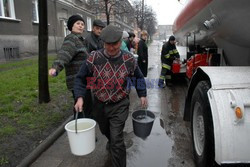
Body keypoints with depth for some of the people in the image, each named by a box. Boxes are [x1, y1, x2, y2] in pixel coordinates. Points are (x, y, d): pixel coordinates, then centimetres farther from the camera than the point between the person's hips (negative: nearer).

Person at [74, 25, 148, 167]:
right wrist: (80, 97, -16)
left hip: (120, 105, -2)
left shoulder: (129, 59, -10)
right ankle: (111, 142, 62)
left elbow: (139, 77, 7)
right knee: (105, 130, 27)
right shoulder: (94, 58, -12)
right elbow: (81, 78, -3)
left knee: (117, 140, -5)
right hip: (100, 104, 3)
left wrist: (142, 95, 3)